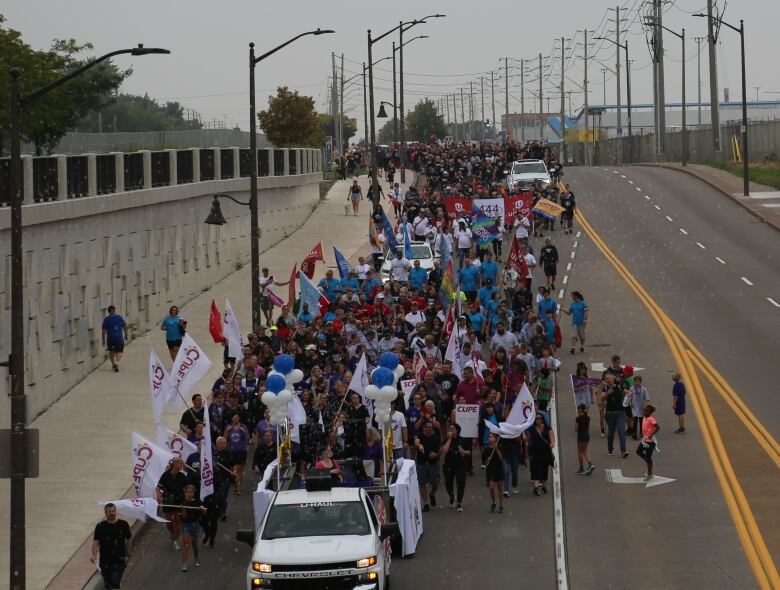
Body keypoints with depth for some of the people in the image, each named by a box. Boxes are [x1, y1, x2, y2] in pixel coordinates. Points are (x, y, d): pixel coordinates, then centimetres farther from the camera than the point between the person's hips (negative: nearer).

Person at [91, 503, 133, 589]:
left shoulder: (123, 524, -1)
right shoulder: (100, 526, -2)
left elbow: (129, 540, 9)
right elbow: (96, 542, -6)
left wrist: (128, 555, 6)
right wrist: (94, 555, -22)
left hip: (119, 561, -1)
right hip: (105, 562, 1)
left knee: (115, 583, -14)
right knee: (107, 584, 11)